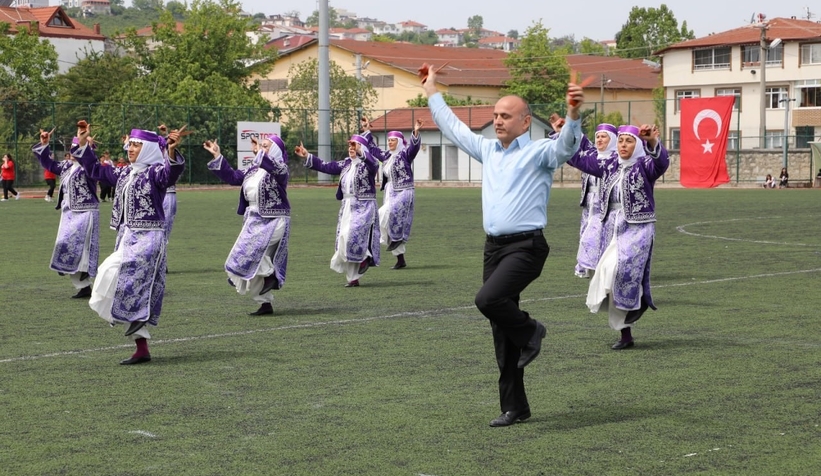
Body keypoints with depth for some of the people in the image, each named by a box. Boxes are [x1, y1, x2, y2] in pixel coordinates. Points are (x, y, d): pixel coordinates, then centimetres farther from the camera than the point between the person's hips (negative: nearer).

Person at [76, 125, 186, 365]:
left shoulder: (156, 171, -9)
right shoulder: (124, 173, 14)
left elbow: (171, 173, -32)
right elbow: (96, 170, 27)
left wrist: (172, 153, -50)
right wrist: (82, 146, 23)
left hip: (147, 239, -9)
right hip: (126, 237, 9)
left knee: (112, 272, -24)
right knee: (129, 287, 7)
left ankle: (137, 319, -8)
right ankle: (142, 349, 11)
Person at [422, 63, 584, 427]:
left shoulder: (540, 152, -3)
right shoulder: (488, 150, 16)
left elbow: (567, 145, -23)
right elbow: (454, 128, 28)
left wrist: (573, 115, -41)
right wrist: (432, 94, 35)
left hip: (526, 246, -7)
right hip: (494, 246, 7)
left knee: (488, 299, -29)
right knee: (502, 334, 7)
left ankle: (529, 332, 1)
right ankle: (514, 406, 14)